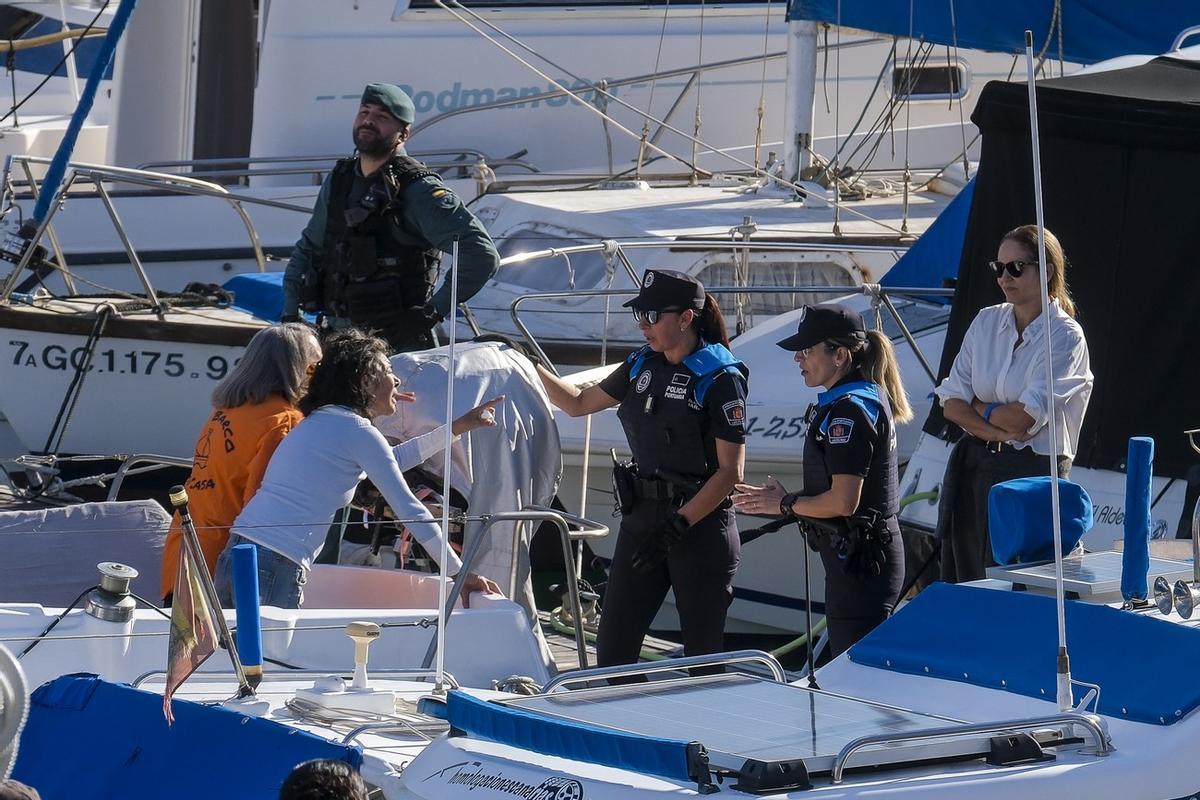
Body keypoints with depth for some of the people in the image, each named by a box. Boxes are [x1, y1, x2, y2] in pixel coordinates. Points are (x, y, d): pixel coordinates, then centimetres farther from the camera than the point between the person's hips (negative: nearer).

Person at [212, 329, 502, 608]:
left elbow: (390, 460, 39)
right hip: (274, 568, -9)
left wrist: (456, 428, 42)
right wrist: (459, 573, -5)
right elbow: (409, 509, -7)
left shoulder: (321, 422, 23)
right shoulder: (358, 431, -4)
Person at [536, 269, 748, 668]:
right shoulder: (642, 366, 8)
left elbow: (730, 471, -15)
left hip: (701, 527, -7)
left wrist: (679, 523, -20)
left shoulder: (720, 378, -12)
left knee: (702, 657, 0)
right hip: (641, 520, 7)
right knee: (612, 650, 5)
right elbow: (578, 403, 21)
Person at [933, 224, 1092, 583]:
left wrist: (977, 405, 0)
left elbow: (1025, 418, -16)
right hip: (974, 468, 5)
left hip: (1032, 473, -5)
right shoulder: (987, 321, 9)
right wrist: (997, 429, -12)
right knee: (961, 579, 5)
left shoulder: (1065, 336, -8)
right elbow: (951, 402, 3)